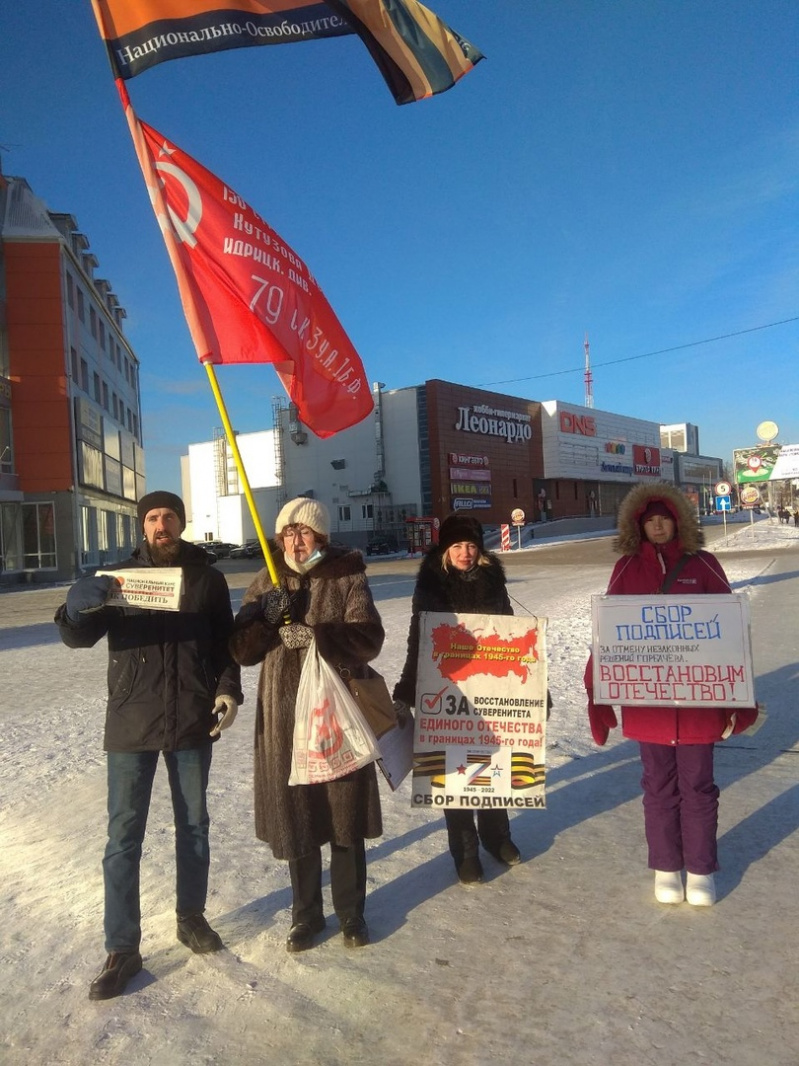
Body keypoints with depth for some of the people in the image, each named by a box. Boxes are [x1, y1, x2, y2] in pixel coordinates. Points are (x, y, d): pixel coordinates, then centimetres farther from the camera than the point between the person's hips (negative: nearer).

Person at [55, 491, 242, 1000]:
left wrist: (229, 690, -9)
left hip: (193, 722, 1)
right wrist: (79, 607, -30)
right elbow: (77, 636, -8)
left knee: (193, 825, 15)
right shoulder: (121, 576, 1)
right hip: (131, 723, -1)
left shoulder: (208, 578, 2)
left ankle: (191, 917, 35)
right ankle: (122, 949, 16)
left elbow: (226, 641, 6)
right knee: (124, 835, 2)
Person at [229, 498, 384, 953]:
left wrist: (314, 634, -27)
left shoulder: (348, 579, -2)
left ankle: (351, 913, 30)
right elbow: (242, 650, 2)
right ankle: (306, 915, 32)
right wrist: (265, 618, -17)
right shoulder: (266, 583, 6)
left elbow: (369, 638, -14)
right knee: (295, 821, 12)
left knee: (347, 819, 10)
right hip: (284, 722, 2)